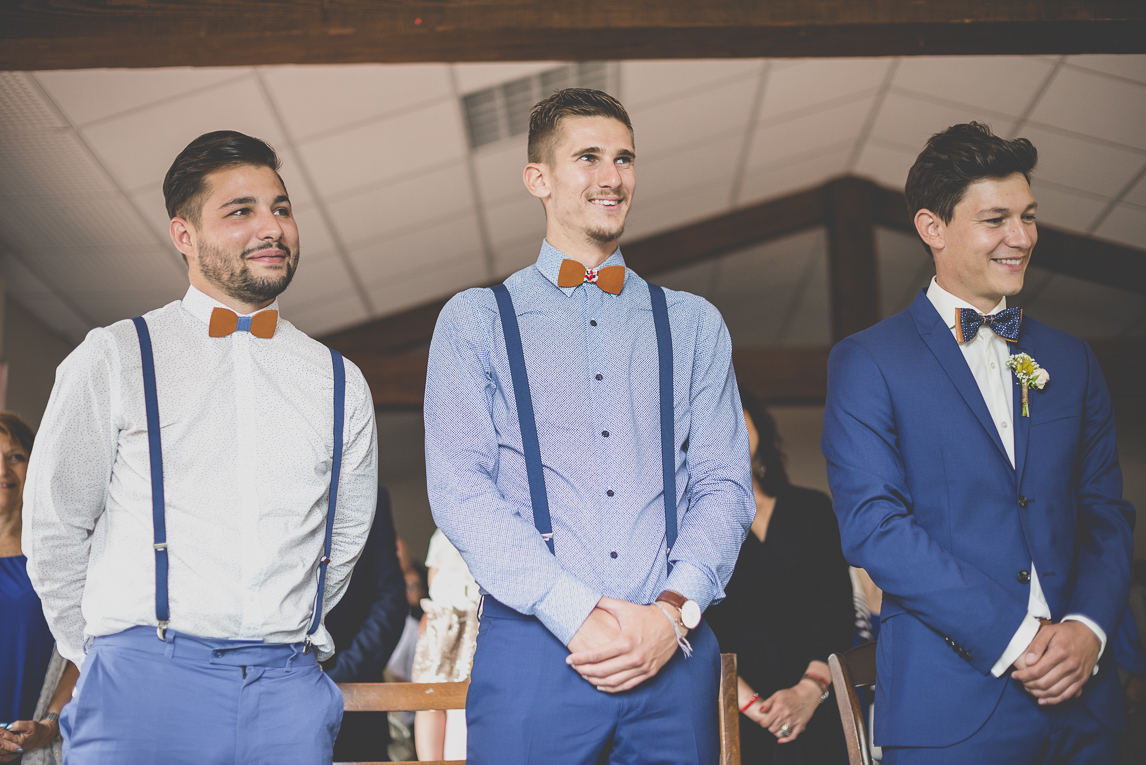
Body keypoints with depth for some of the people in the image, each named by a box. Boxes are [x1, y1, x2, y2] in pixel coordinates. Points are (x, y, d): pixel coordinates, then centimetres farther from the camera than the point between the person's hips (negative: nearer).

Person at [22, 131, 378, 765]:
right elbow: (54, 534, 6)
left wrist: (288, 641, 14)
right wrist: (110, 659, 8)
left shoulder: (339, 384, 12)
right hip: (144, 687, -2)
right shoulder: (113, 361, 4)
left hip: (288, 692, 2)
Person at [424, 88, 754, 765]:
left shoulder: (694, 324, 15)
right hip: (531, 649, -2)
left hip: (675, 650, 2)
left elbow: (725, 484, 7)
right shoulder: (474, 321, 7)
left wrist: (674, 611, -10)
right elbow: (460, 491, -3)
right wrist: (580, 615, -13)